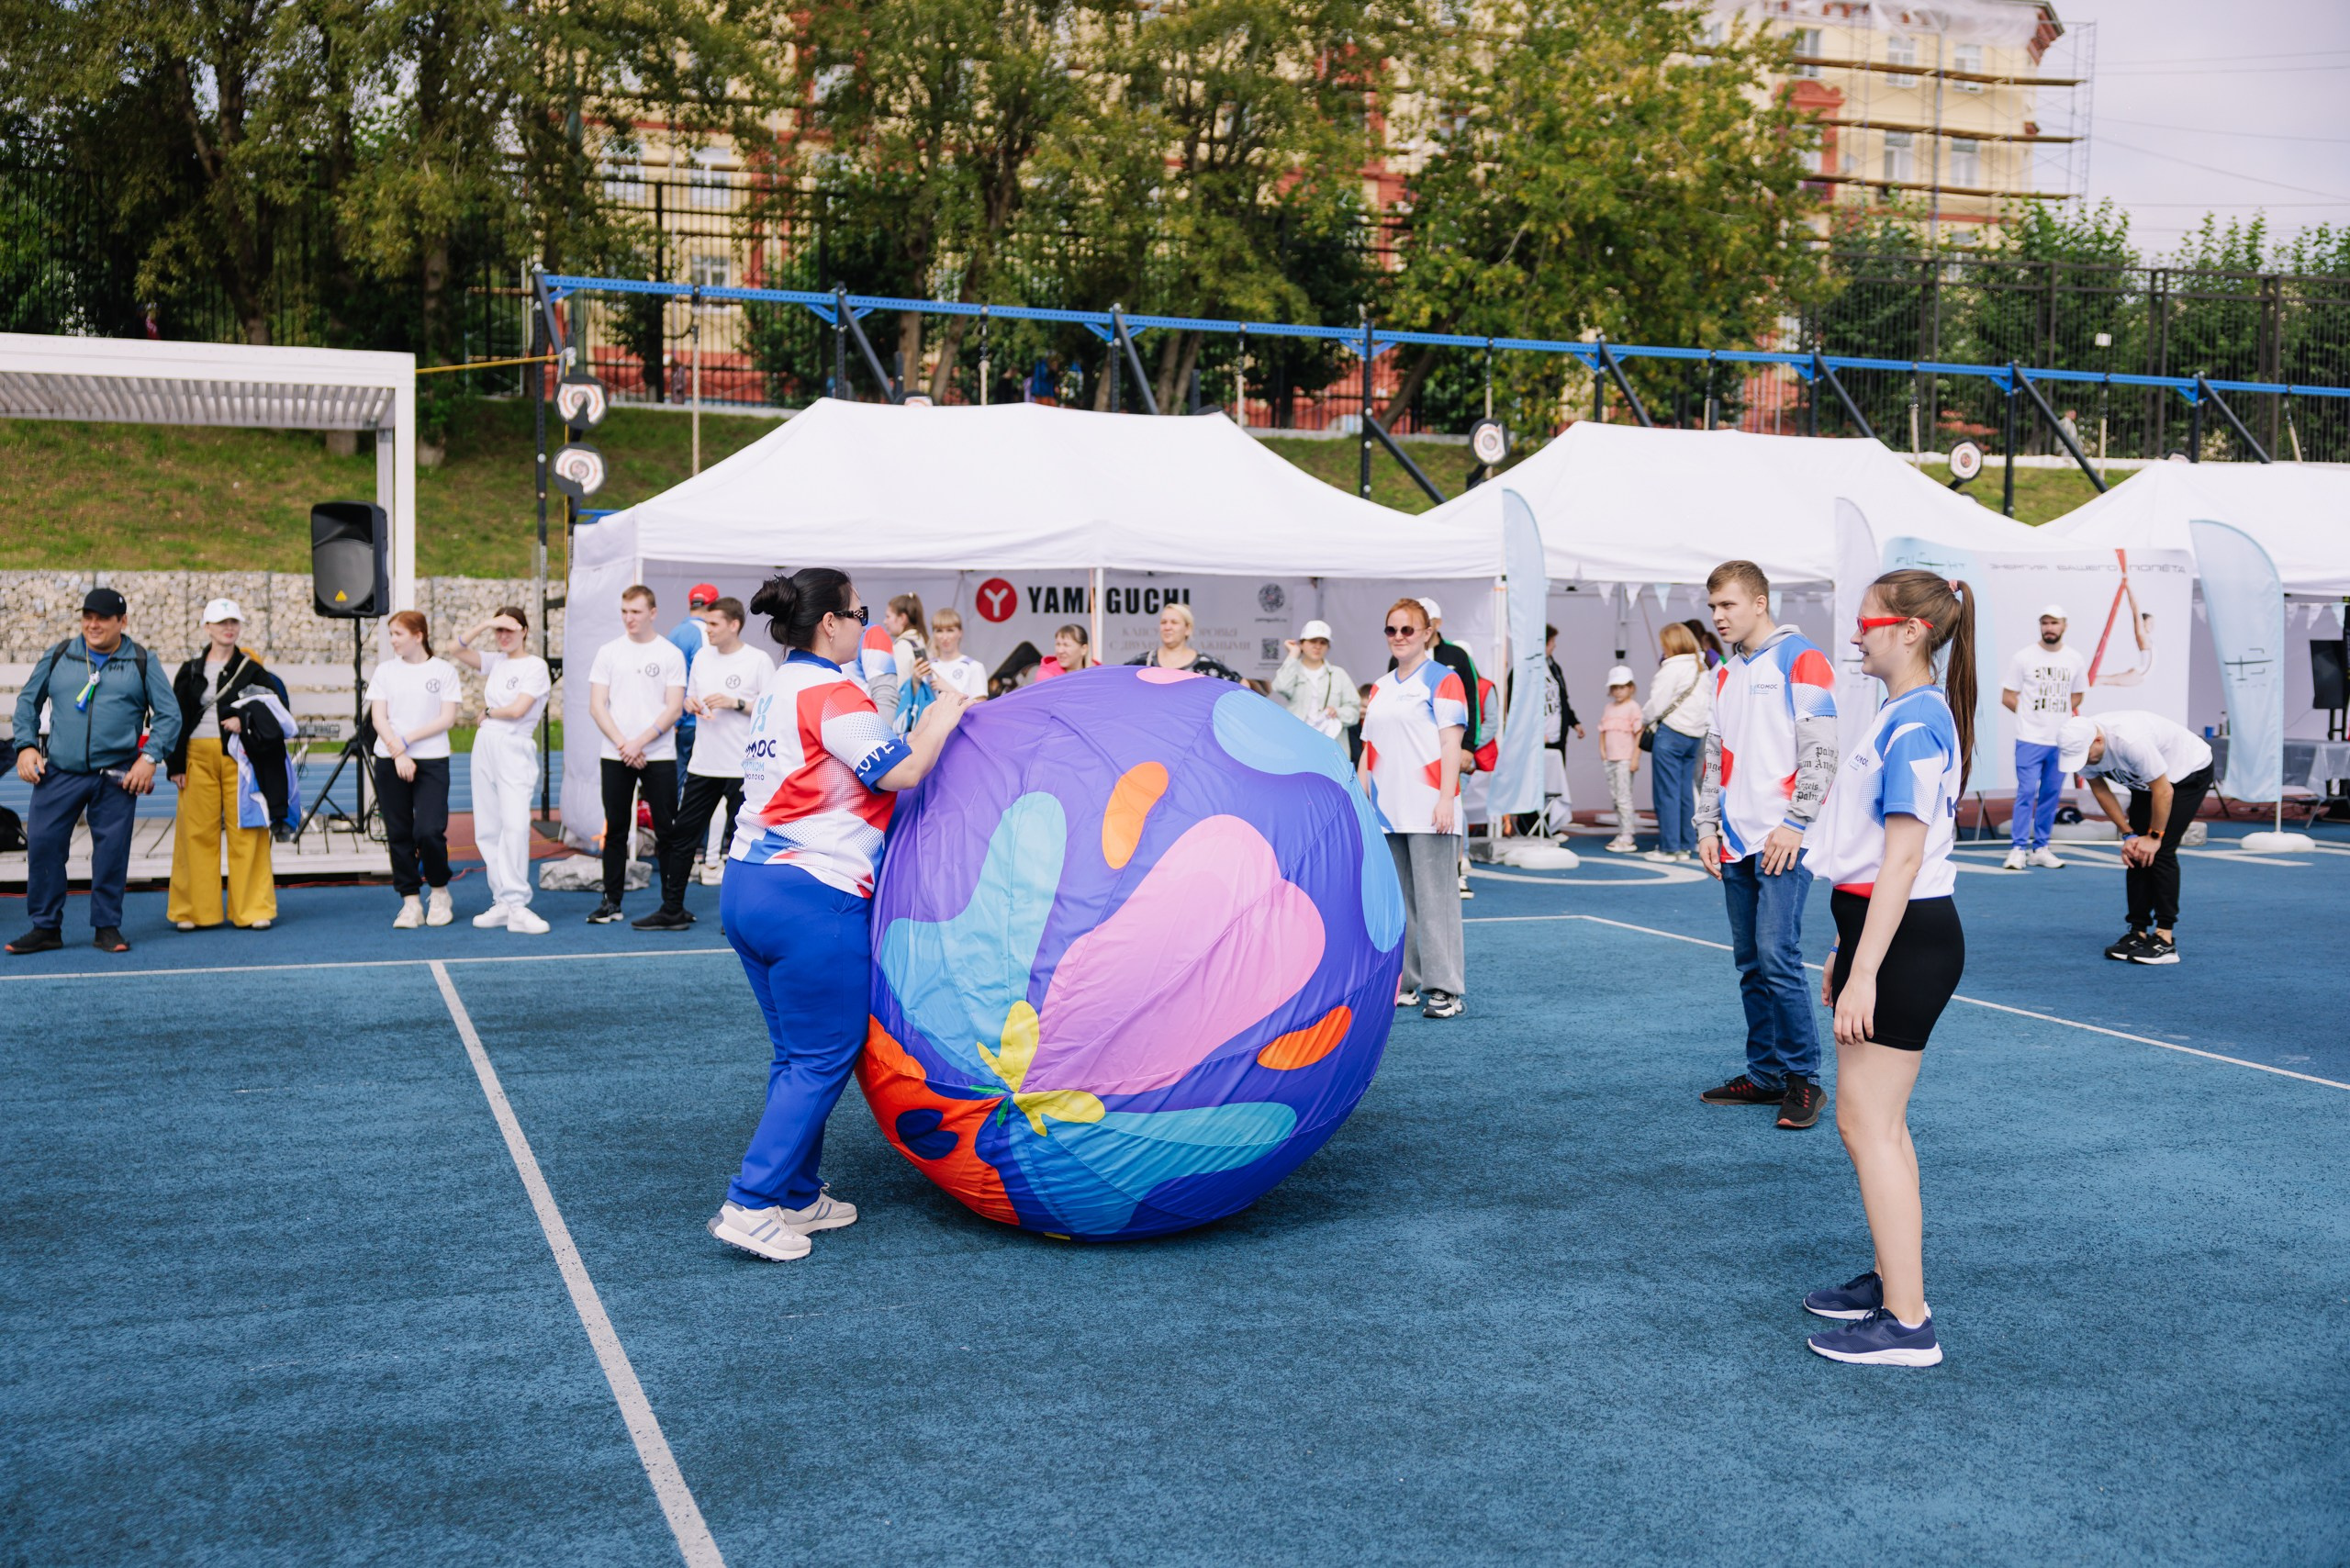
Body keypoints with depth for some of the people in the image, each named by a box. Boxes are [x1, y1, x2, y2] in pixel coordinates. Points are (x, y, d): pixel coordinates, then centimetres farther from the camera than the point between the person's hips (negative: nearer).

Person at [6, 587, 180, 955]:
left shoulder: (141, 663, 5)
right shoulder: (58, 657, 9)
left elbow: (168, 714, 4)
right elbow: (27, 701, 17)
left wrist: (150, 758, -7)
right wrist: (26, 746, 5)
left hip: (117, 777, -1)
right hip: (58, 773, 2)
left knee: (112, 849, 1)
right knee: (42, 843, -2)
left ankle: (107, 927, 13)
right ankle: (46, 928, 10)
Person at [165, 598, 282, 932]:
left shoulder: (252, 670, 9)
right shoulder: (190, 672, 12)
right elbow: (175, 720, 11)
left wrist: (245, 721, -11)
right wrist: (175, 765, 3)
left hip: (239, 759, -1)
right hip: (199, 758, 1)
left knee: (245, 833, -4)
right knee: (197, 833, 1)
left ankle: (252, 910, 3)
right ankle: (195, 911, 9)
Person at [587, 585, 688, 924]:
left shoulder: (670, 654, 1)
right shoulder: (608, 652, 8)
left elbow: (674, 708, -4)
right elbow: (596, 706, 3)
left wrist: (640, 742, -13)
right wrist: (623, 744, -8)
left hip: (659, 756, -2)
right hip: (615, 755, 2)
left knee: (667, 830, 0)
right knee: (615, 830, 6)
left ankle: (672, 902, 6)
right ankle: (611, 901, 13)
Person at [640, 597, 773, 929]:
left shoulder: (758, 661, -7)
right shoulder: (702, 657, 11)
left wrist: (736, 703, -17)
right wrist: (692, 705, -1)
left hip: (742, 768, -6)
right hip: (703, 764, 6)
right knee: (681, 834, 8)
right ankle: (672, 910, 17)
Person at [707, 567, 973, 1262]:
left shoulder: (778, 691, 17)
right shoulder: (832, 694, -11)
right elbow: (901, 772, -14)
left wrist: (918, 735, 18)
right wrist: (940, 721, 1)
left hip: (747, 885, 10)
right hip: (811, 898, -9)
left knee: (797, 1054, 16)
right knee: (825, 1057, -2)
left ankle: (797, 1197, 21)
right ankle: (750, 1205, -3)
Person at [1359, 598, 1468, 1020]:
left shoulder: (1443, 680, 0)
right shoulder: (1379, 688, 19)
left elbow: (1451, 743, -7)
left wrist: (1446, 798, -15)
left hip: (1427, 812, -6)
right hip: (1386, 812, 6)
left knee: (1435, 898, -7)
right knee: (1395, 901, 8)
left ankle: (1444, 989, -5)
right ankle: (1402, 985, 15)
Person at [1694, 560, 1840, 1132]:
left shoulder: (1801, 660, -6)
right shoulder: (1726, 674, 17)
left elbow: (1822, 751, -11)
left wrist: (1794, 824, -15)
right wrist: (1707, 826, 13)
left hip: (1783, 841, -7)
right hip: (1736, 844, 8)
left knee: (1777, 957, -12)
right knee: (1750, 964, 9)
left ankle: (1802, 1078, -2)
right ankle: (1764, 1074, 17)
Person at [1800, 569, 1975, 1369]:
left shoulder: (1913, 723, -18)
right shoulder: (1903, 715, 15)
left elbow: (1902, 859, -23)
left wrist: (1863, 973, -24)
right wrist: (1847, 952, 24)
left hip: (1903, 942, -10)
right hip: (1885, 932, 10)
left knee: (1868, 1124, -6)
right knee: (1878, 1120, 17)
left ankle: (1907, 1324, -1)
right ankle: (1890, 1279, 30)